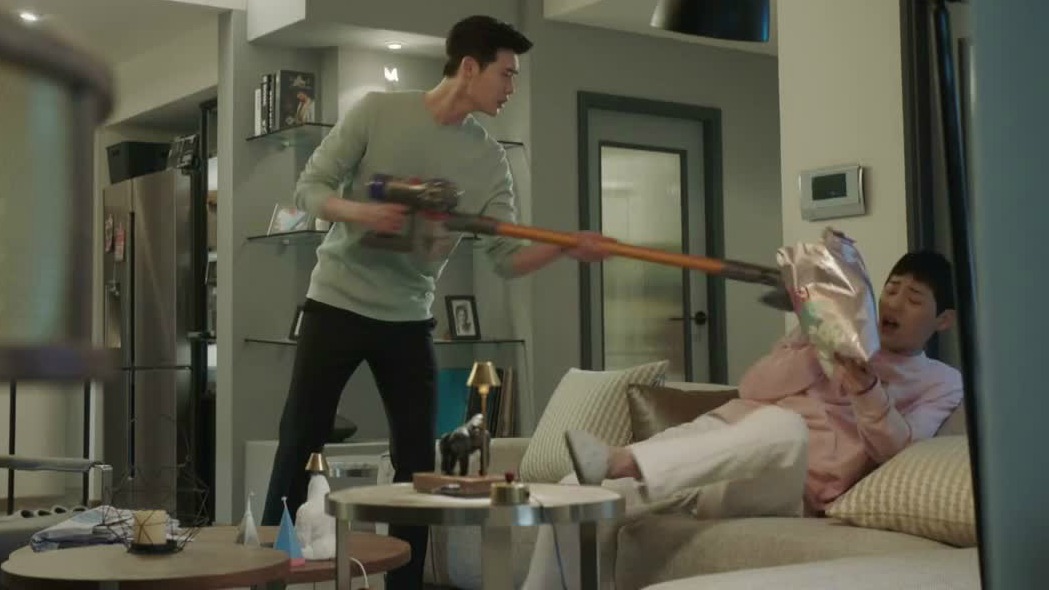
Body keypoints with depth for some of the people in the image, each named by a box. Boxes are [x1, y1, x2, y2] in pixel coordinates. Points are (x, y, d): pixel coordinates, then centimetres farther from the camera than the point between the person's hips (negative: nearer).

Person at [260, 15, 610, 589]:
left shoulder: (489, 161, -1)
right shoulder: (377, 111, -9)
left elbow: (507, 255, -7)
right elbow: (310, 188, -7)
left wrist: (567, 247, -24)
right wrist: (361, 212, -26)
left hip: (410, 320, 3)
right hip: (337, 303, -3)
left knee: (417, 460, 4)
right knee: (299, 443, 1)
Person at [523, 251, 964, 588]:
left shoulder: (941, 383, 16)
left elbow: (895, 449, -4)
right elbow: (753, 388, 12)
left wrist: (867, 390, -22)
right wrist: (815, 349, -2)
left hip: (780, 484, -4)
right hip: (717, 434, 4)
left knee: (784, 427, -42)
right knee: (575, 494, -21)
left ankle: (621, 462, -51)